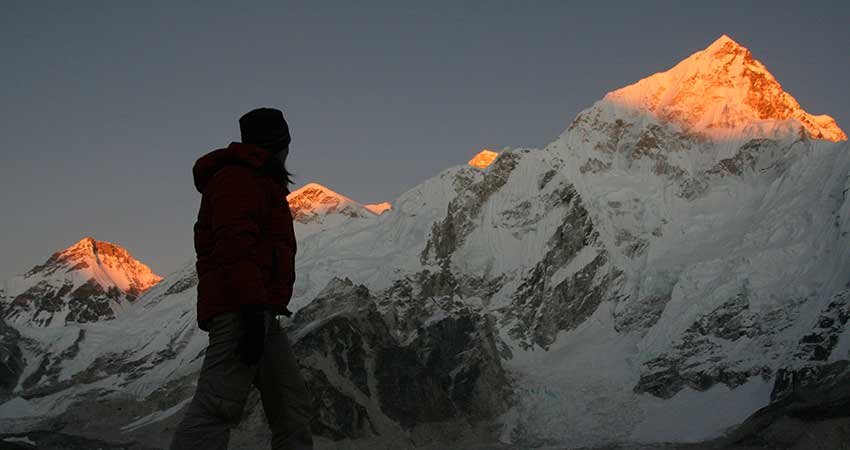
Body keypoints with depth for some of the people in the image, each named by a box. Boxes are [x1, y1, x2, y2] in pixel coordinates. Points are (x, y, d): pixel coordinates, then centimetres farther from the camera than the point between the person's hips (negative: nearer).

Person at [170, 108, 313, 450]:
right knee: (218, 406, -19)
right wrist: (253, 309, -25)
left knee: (292, 405, 8)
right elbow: (235, 246, -18)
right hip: (243, 313, -11)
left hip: (259, 315, 11)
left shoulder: (257, 185, 28)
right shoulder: (237, 180, -4)